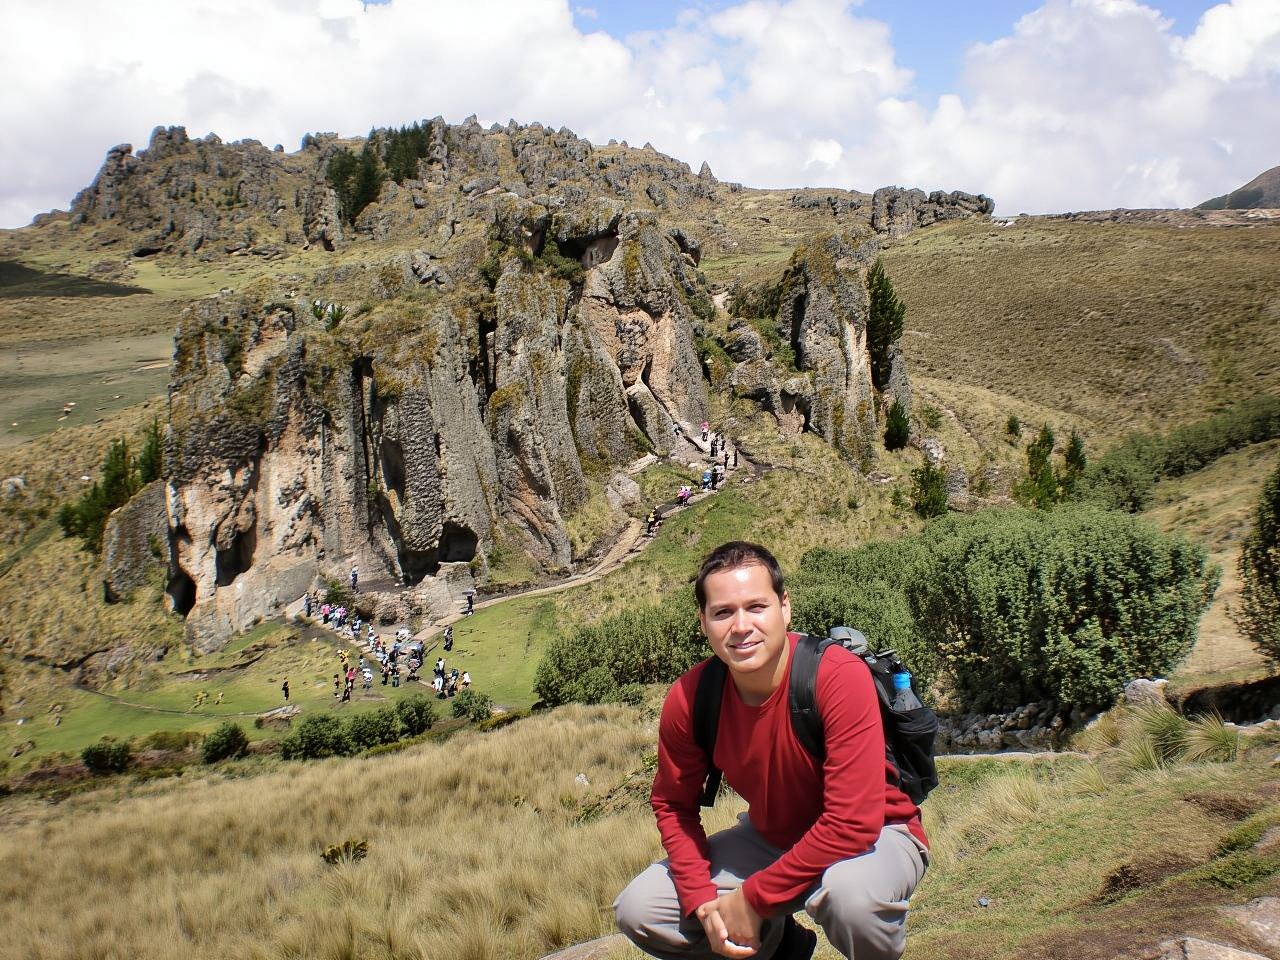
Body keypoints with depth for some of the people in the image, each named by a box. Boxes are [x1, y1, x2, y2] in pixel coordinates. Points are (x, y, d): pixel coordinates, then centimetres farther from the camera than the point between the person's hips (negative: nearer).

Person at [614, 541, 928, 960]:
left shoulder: (839, 677, -30)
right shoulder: (688, 699, -15)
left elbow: (852, 822, -31)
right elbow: (674, 804, 1)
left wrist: (753, 898, -26)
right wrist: (703, 902, -13)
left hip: (873, 838, -5)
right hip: (771, 838, 5)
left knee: (849, 890, -40)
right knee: (637, 910, -6)